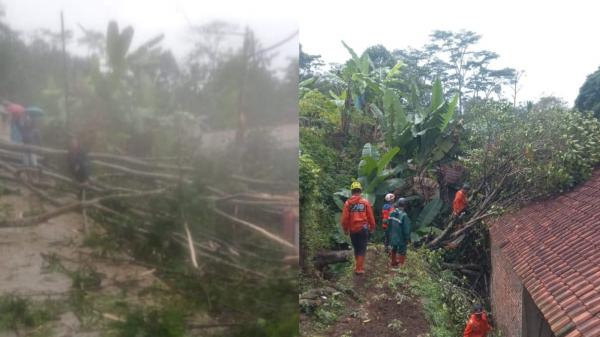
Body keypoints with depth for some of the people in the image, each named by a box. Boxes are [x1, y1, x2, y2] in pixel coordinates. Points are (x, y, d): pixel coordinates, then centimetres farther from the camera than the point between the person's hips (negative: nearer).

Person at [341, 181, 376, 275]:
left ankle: (358, 266, 27)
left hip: (353, 230, 2)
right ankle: (360, 268, -1)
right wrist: (372, 227, 12)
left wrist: (345, 229, 9)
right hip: (363, 228, -2)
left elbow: (345, 218, -4)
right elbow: (371, 216, -1)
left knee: (356, 248, 17)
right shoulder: (365, 202, -3)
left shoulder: (348, 203, -2)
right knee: (362, 249, 3)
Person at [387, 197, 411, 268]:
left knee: (394, 250, 25)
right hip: (401, 238, -7)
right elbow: (406, 229, -21)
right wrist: (407, 238, -8)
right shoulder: (404, 215, -26)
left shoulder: (392, 213, -6)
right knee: (402, 252, 7)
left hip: (393, 237, 7)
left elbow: (389, 225, 6)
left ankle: (393, 263, 41)